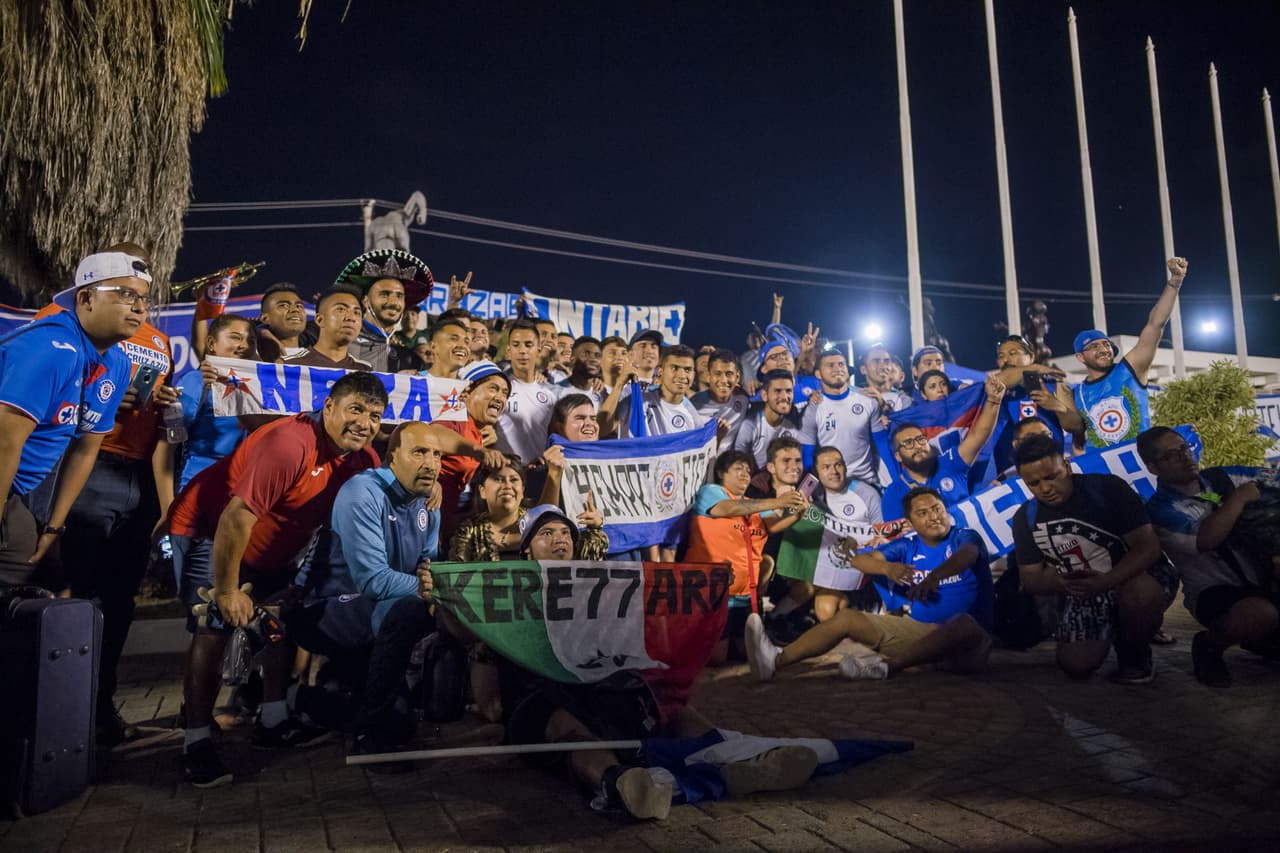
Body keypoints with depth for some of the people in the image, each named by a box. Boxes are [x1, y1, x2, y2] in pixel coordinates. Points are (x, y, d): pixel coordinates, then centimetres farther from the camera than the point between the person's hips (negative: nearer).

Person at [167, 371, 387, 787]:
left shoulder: (361, 459, -8)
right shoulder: (290, 444, -33)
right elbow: (236, 518, -32)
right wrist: (227, 591, -24)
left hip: (272, 549, 9)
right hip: (207, 531, -8)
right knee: (214, 628, -17)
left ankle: (273, 721, 22)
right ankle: (196, 743, -9)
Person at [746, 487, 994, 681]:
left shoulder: (964, 537, -1)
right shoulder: (907, 546, 11)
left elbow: (967, 555, -26)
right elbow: (858, 560, -2)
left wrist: (932, 578, -46)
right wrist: (886, 568, -26)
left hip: (962, 640, -4)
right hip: (916, 628, 4)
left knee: (964, 623, -38)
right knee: (846, 617, -7)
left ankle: (885, 664, -47)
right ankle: (776, 659, -27)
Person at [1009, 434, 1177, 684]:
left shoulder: (1108, 488, -19)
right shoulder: (1025, 518, -4)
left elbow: (1148, 547, -21)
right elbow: (1030, 578, -1)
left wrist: (1106, 581, -37)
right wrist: (1057, 582, -25)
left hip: (1138, 578, -4)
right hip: (1083, 595, 4)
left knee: (1140, 594, -38)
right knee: (1076, 665, -12)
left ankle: (1136, 654, -5)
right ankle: (1114, 633, 22)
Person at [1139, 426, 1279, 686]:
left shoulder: (1220, 477, 5)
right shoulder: (1161, 509, -12)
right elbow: (1205, 540, -27)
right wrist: (1239, 498, -15)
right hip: (1214, 591, -7)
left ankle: (1255, 638, 24)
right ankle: (1209, 646, -5)